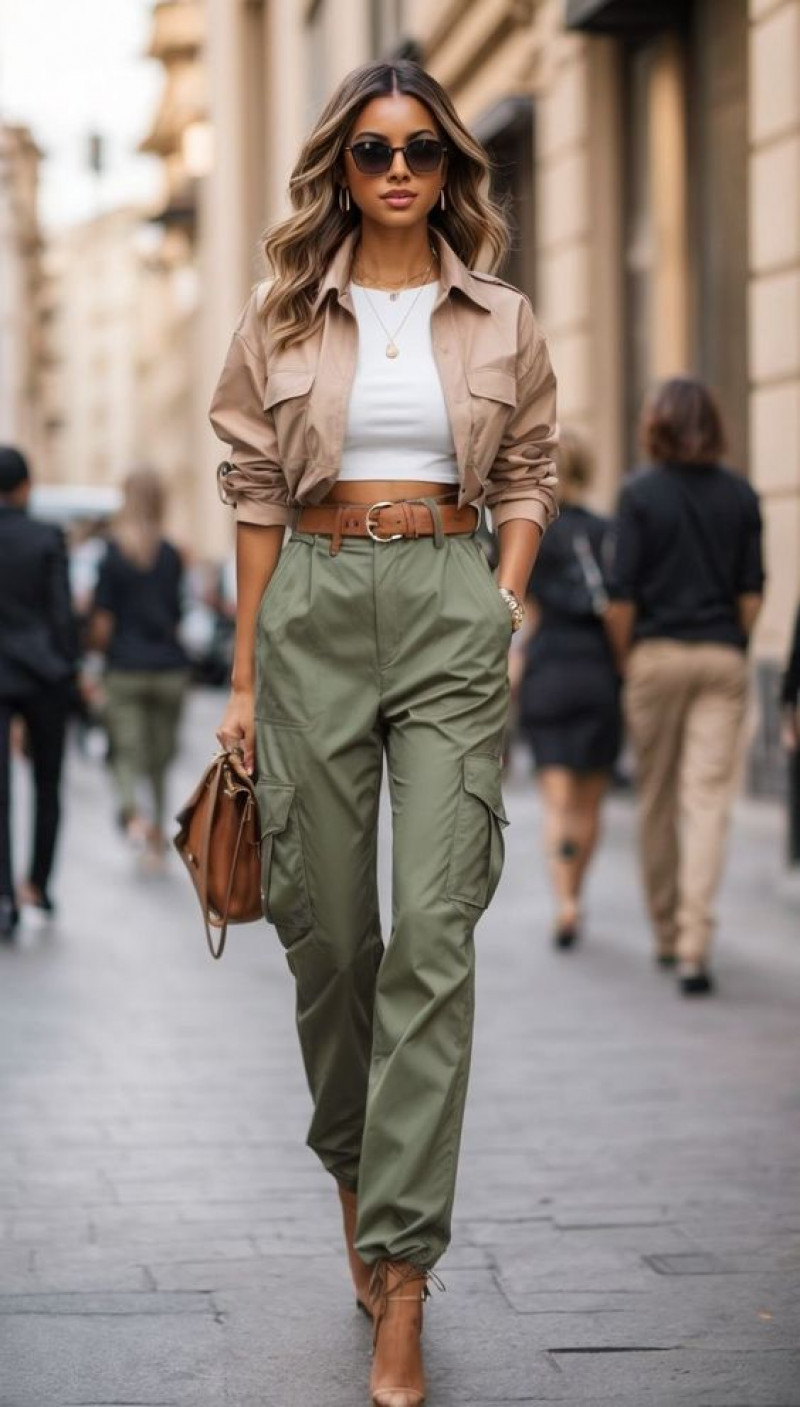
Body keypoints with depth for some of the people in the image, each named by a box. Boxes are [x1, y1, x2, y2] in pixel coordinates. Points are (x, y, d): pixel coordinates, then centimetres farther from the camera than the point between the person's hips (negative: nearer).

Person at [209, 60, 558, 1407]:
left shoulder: (501, 320, 8)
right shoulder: (284, 319, 7)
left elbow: (528, 477, 14)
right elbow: (256, 495, 8)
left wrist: (504, 606, -2)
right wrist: (245, 677, 5)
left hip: (451, 606, -1)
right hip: (314, 608, 1)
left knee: (434, 933, -11)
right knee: (325, 930, 6)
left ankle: (401, 1282, -10)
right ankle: (355, 1174, 32)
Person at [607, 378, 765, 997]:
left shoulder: (641, 494, -5)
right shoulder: (740, 494, 3)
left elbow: (623, 594, -7)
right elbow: (752, 591, 3)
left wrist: (626, 660, 4)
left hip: (657, 652, -1)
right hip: (723, 658, 1)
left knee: (657, 800, 12)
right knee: (708, 800, -4)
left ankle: (667, 934, 23)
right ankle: (694, 946, -16)